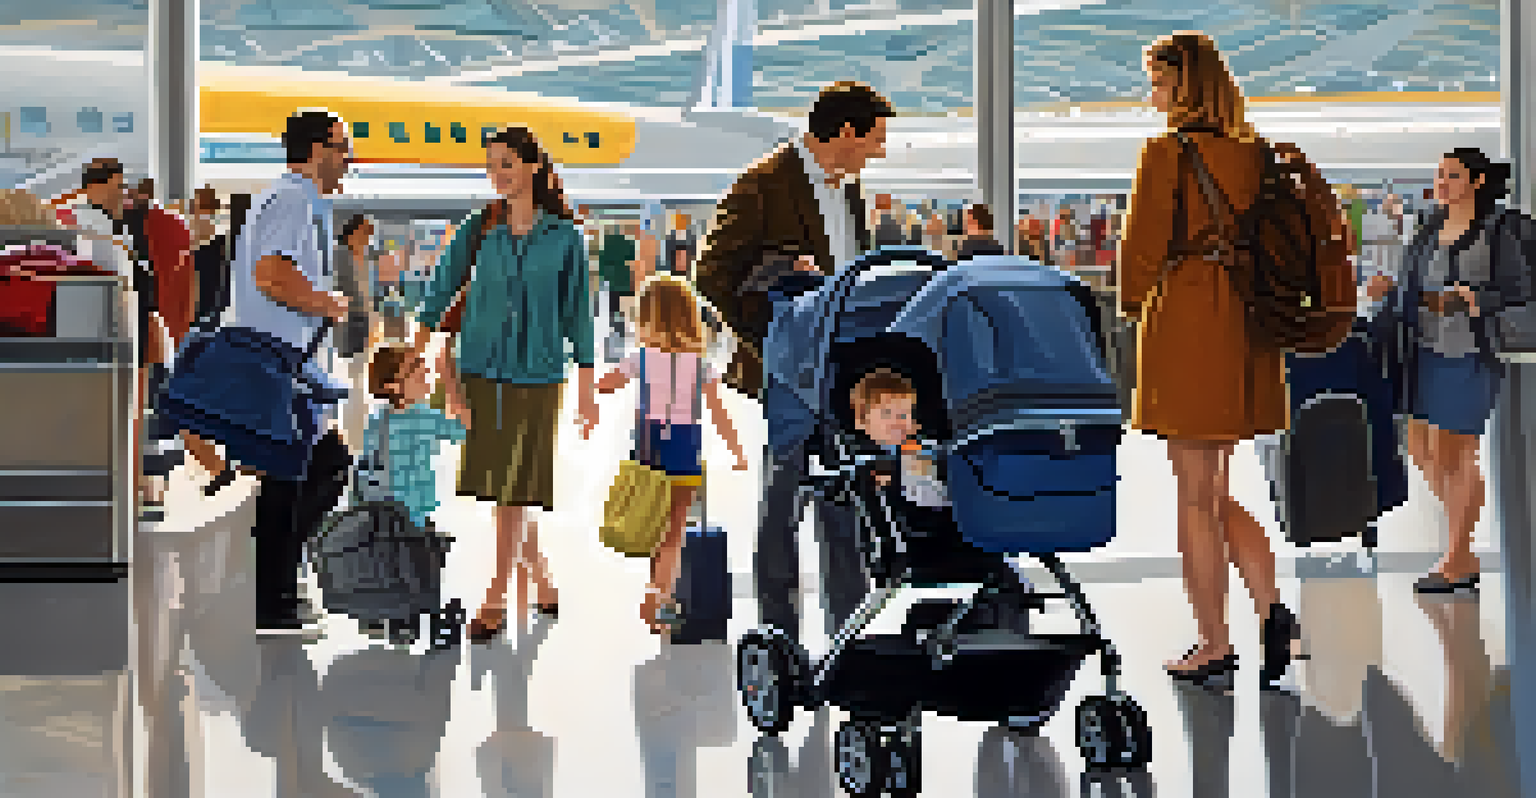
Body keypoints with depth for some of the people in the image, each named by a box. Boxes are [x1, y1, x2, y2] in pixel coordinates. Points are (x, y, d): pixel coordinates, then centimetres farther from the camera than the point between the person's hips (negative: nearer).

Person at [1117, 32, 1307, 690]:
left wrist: (1134, 302, 8)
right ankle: (1272, 608, 1)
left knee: (1196, 498, 2)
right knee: (1216, 494, 16)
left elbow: (1143, 247, -9)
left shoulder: (1166, 154, -11)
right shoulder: (1254, 153, 8)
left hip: (1185, 325, -7)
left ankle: (1214, 643, 6)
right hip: (1246, 326, 7)